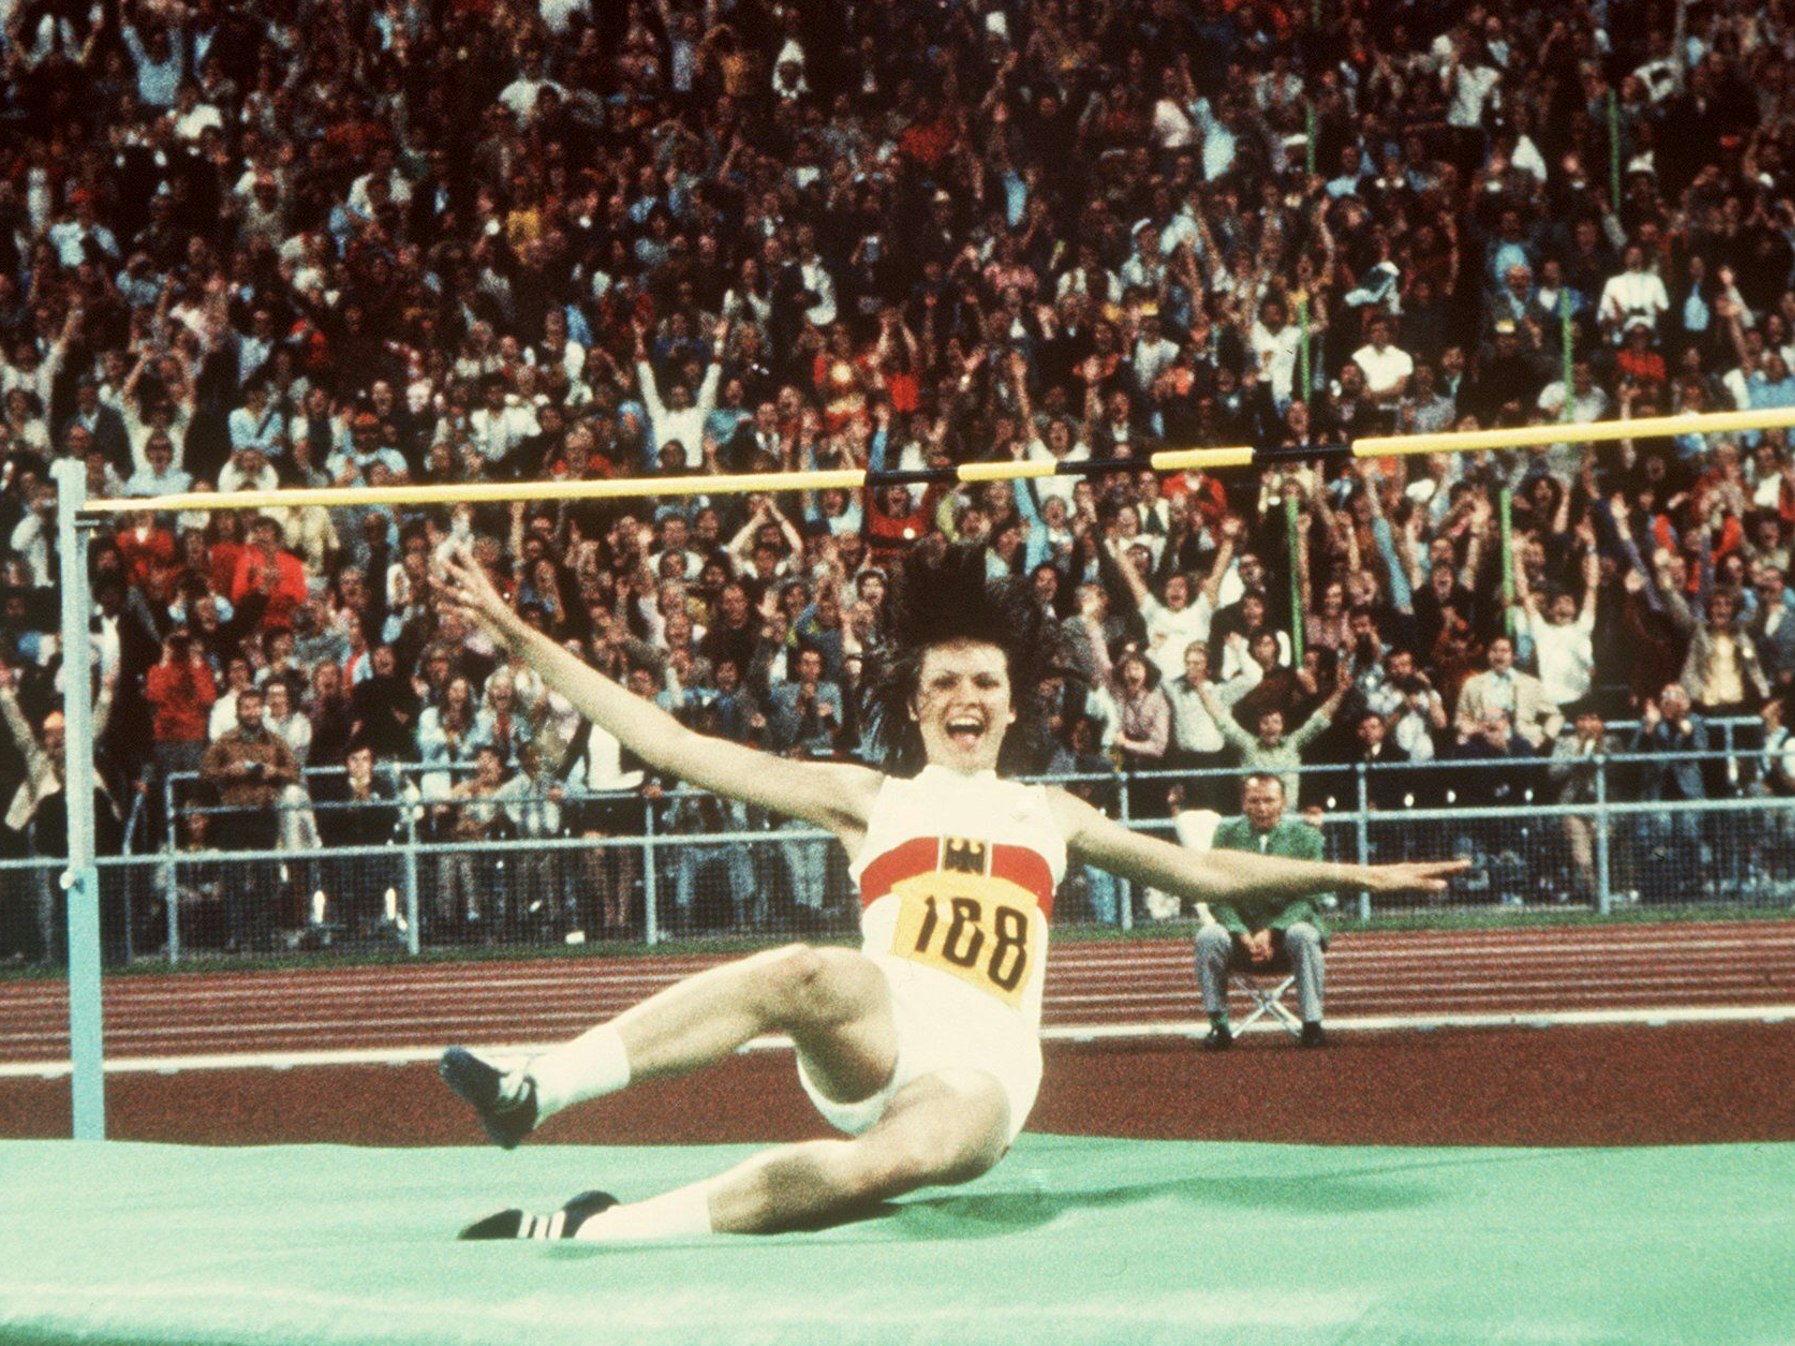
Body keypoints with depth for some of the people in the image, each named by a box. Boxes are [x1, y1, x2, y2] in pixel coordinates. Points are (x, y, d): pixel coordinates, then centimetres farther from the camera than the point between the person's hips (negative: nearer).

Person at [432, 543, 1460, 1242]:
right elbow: (674, 746, 11)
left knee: (902, 1158, -38)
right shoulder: (870, 798, 17)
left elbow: (1207, 871, 33)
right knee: (806, 973, -39)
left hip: (984, 1065, 1)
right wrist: (521, 640, 6)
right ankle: (532, 1092, -46)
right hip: (873, 1036, -1)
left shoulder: (1049, 815, 25)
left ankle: (602, 1228, -39)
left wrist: (1357, 874, 28)